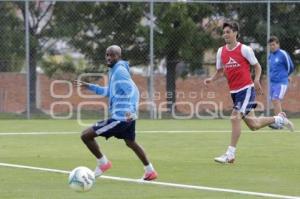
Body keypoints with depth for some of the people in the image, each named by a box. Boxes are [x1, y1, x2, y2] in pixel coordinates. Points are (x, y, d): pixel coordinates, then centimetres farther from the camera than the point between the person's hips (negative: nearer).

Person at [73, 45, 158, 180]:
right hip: (127, 117, 11)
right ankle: (150, 171, 38)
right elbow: (109, 92, 28)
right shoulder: (114, 70, 14)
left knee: (86, 135, -8)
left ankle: (103, 163, 6)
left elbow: (133, 91, -24)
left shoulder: (120, 71, -15)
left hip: (120, 118, -10)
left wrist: (132, 110, -37)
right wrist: (88, 86, 22)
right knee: (131, 143, 30)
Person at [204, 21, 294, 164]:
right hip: (234, 92, 6)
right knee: (253, 125, 11)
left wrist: (256, 80, -17)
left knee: (235, 118, -20)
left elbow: (257, 66, 0)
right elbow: (220, 71, 16)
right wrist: (211, 79, -4)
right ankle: (279, 119, 37)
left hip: (246, 89, -6)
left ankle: (230, 154, -15)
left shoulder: (244, 49, -8)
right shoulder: (221, 51, 8)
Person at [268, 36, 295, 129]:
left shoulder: (283, 54, -9)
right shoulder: (271, 56, 12)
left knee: (276, 100, -17)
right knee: (274, 101, 7)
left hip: (281, 82, -8)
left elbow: (290, 67, -1)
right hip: (272, 82, 8)